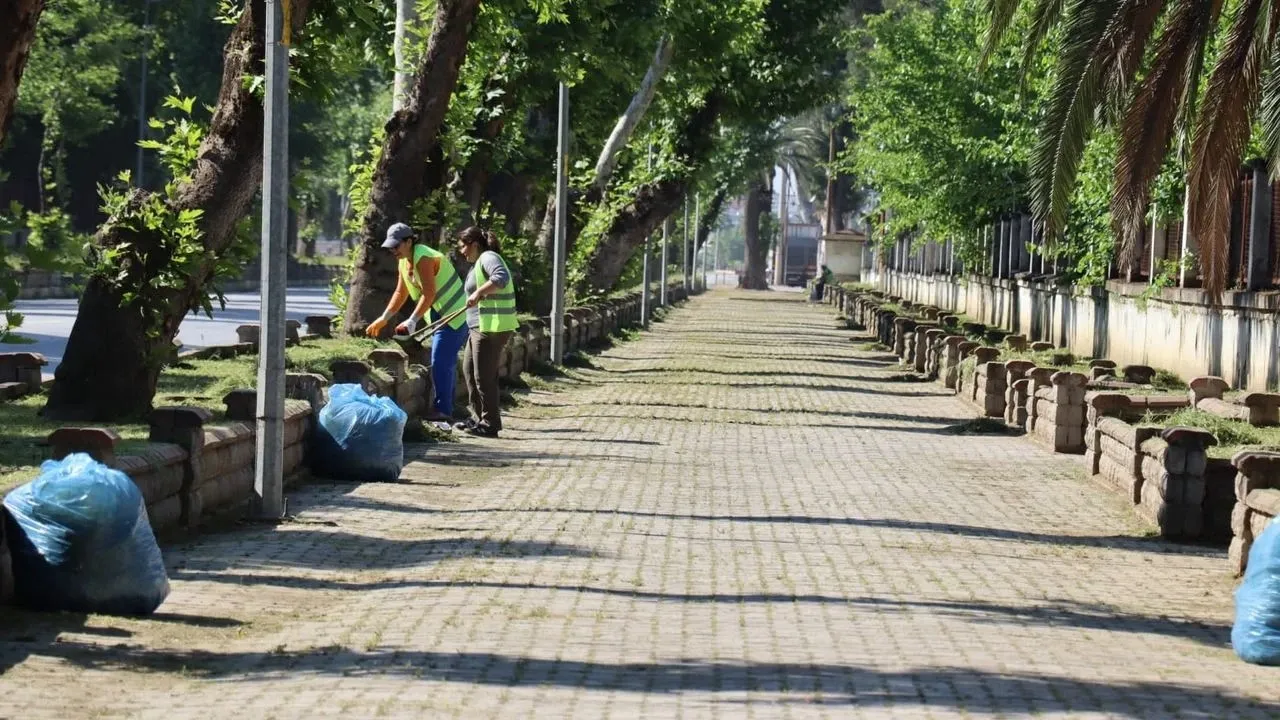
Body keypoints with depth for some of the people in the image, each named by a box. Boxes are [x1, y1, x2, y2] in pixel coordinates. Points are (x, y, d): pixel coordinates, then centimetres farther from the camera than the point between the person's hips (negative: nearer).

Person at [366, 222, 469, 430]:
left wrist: (412, 321, -30)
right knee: (446, 363, 13)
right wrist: (384, 318, 8)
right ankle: (446, 411, 18)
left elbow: (428, 294, -27)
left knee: (440, 362, -14)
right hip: (440, 316, 10)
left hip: (455, 314, -10)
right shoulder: (404, 261, 8)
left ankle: (443, 410, -13)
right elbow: (401, 293, 14)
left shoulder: (424, 258, -23)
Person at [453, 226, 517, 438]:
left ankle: (490, 424, 1)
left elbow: (501, 277, -30)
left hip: (492, 328, -11)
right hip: (480, 327, 11)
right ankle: (479, 418, 26)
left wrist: (478, 293, -29)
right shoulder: (479, 262, 21)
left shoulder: (488, 258, -12)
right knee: (469, 370, 18)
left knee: (484, 376, -6)